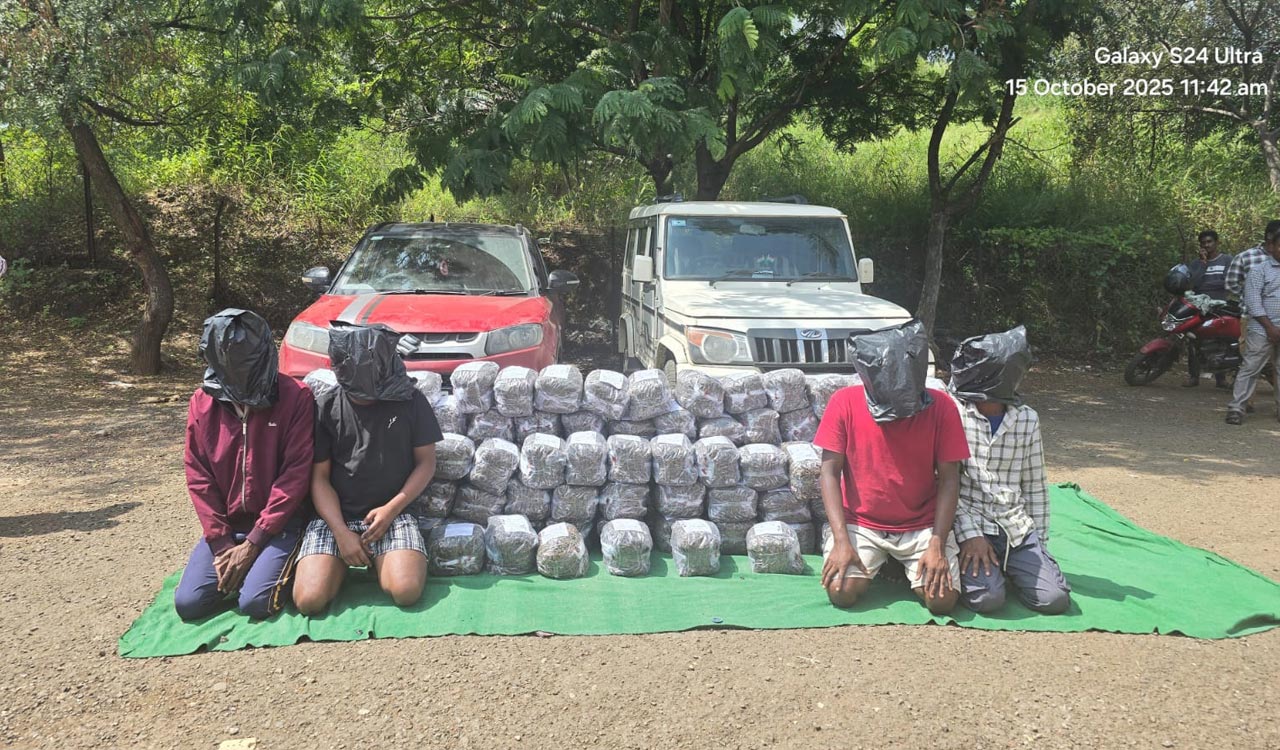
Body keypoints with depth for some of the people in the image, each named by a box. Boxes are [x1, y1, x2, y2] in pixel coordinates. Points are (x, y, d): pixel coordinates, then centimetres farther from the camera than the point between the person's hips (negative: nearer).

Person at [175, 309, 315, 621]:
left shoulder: (294, 397, -12)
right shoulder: (203, 402, 0)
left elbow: (295, 474, -13)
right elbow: (198, 477, 2)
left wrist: (253, 543, -15)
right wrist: (220, 542, -7)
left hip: (278, 525, -4)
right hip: (226, 526, 4)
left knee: (255, 603, -21)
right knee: (188, 604, -10)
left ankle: (282, 564, 11)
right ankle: (233, 567, 19)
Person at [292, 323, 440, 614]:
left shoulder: (410, 400, -1)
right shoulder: (324, 407, -1)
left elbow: (426, 462, 3)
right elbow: (319, 478, 0)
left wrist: (391, 508, -10)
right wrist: (341, 532, -12)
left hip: (392, 513, 0)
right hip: (334, 515, 0)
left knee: (407, 591, -25)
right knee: (310, 600, -21)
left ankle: (379, 563, 10)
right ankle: (341, 564, 13)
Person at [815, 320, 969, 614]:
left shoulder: (939, 406, -12)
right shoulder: (845, 403, -12)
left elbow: (949, 479, -7)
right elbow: (830, 472, -9)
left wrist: (937, 544, -16)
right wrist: (841, 540, -18)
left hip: (922, 525, 0)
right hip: (861, 523, 0)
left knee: (942, 600, -17)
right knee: (841, 593, -20)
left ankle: (908, 564, 16)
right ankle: (877, 561, 14)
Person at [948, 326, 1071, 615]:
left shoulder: (1027, 419, 7)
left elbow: (1035, 486, 12)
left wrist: (1039, 543, 9)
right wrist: (970, 535, -16)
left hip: (1018, 529, 4)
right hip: (970, 524, -4)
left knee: (1054, 598, -14)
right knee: (987, 598, -26)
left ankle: (1004, 567, 14)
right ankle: (971, 564, 8)